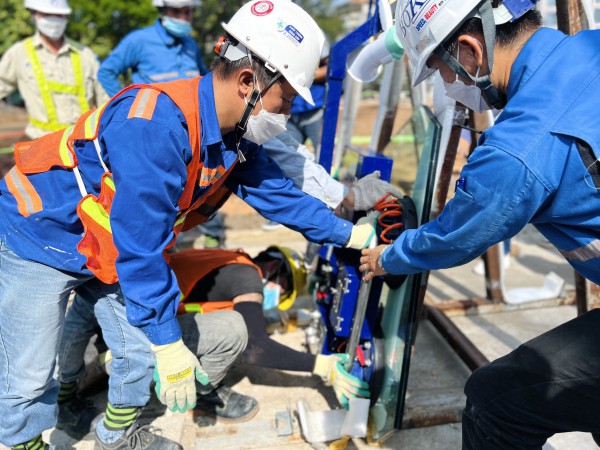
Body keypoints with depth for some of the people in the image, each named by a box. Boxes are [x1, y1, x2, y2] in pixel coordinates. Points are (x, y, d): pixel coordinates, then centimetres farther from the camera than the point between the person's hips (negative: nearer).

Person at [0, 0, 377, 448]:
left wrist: (349, 234, 4)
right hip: (43, 236, -7)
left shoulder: (236, 138, -9)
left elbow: (279, 194, 2)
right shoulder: (156, 125, -36)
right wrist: (169, 343, -25)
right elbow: (141, 246, -33)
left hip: (111, 249, 7)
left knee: (141, 352, 10)